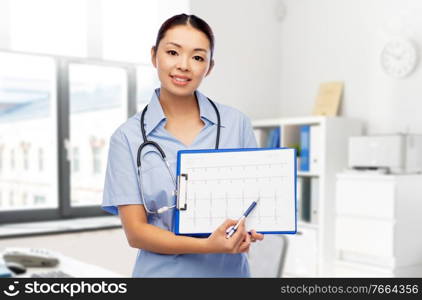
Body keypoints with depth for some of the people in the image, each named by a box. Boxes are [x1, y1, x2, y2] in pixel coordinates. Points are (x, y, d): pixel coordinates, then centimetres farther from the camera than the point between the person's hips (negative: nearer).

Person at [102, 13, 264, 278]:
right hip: (163, 271, -1)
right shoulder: (128, 137, -8)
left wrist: (247, 233, -18)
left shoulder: (236, 123, -4)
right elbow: (135, 231, -10)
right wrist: (207, 246, -24)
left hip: (230, 269, 1)